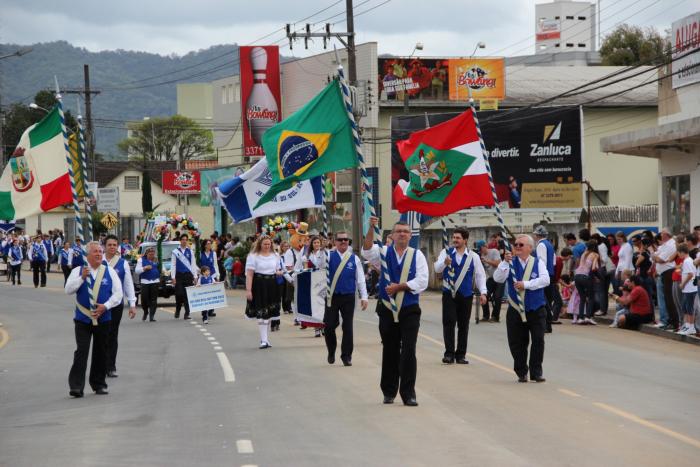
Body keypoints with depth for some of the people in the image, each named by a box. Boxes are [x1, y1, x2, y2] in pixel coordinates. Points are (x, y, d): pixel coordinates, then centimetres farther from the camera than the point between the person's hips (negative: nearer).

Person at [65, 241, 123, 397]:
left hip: (103, 319, 2)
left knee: (101, 352, 9)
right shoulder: (78, 271, 5)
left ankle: (99, 384, 21)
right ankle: (76, 386, -14)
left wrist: (105, 306, -11)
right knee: (81, 351, -11)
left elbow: (118, 294, 3)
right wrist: (82, 278, -18)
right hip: (83, 319, -2)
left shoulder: (110, 272, 6)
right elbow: (68, 290, -5)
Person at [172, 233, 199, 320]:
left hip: (188, 275, 1)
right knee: (179, 294, -5)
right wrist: (173, 277, -4)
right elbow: (173, 265, 2)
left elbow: (193, 264, 10)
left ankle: (187, 313, 0)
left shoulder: (190, 251, 10)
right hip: (179, 275, -1)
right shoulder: (175, 252, 4)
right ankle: (177, 311, 17)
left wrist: (195, 276, 3)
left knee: (188, 294, -3)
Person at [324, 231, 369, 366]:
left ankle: (346, 356, 12)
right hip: (332, 296, 0)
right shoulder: (329, 256, 3)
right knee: (329, 326, 1)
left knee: (348, 327, 2)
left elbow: (360, 279, 4)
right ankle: (331, 352, 24)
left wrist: (364, 297, -1)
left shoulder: (354, 259, 3)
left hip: (348, 297, 0)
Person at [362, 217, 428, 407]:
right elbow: (367, 251, -16)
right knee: (390, 352, 10)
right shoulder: (384, 252, 6)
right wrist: (371, 229, -29)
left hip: (410, 311, -1)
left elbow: (421, 281, -6)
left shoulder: (417, 255, 3)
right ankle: (389, 392, 21)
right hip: (387, 310, 1)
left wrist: (399, 287, -14)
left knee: (409, 352, -6)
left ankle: (408, 393, -1)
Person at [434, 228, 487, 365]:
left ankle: (461, 355, 15)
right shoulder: (446, 252, 2)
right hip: (449, 294, -1)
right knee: (448, 323, -8)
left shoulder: (473, 256, 3)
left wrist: (483, 292, -4)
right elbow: (437, 268, -9)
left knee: (463, 325, 6)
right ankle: (449, 353, -4)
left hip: (466, 295, 1)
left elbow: (480, 275, 6)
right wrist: (445, 263, -31)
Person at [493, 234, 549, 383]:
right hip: (515, 310, 1)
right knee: (517, 343, 3)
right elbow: (497, 278, -9)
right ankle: (521, 373, 17)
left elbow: (545, 280, -12)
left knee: (538, 341, -3)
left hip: (536, 310, -1)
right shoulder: (510, 263, 5)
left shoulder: (538, 263, 4)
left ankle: (536, 372, 6)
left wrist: (526, 284, -21)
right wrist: (505, 263, -21)